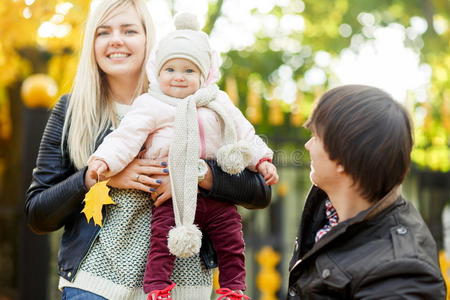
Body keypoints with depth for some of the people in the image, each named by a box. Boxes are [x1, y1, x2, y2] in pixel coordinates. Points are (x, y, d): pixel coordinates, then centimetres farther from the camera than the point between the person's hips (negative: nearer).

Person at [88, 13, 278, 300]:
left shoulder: (219, 103, 12)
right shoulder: (151, 105, -1)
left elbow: (244, 132, 19)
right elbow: (127, 135, -11)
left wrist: (262, 160, 9)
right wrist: (106, 159, -26)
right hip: (173, 193, -4)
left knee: (232, 241, 7)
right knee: (163, 238, -14)